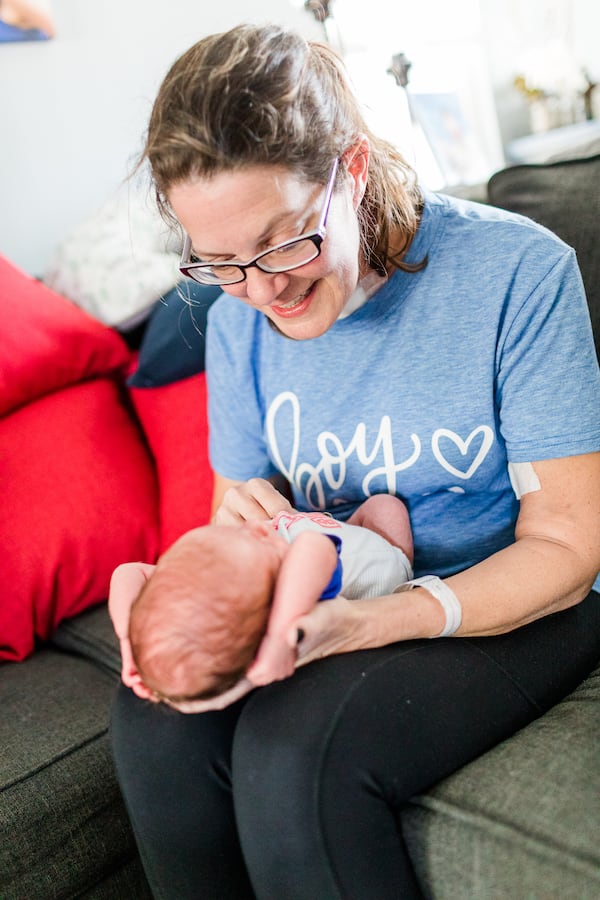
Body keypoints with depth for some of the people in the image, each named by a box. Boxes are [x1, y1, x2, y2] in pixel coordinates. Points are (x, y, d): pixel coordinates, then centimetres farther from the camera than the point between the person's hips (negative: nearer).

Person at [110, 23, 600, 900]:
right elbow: (240, 509, 6)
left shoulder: (517, 271, -18)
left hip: (512, 600, -4)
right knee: (156, 719, -23)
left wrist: (375, 621, -33)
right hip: (334, 597, 5)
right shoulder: (239, 319, -2)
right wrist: (237, 529, -21)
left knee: (294, 746, -29)